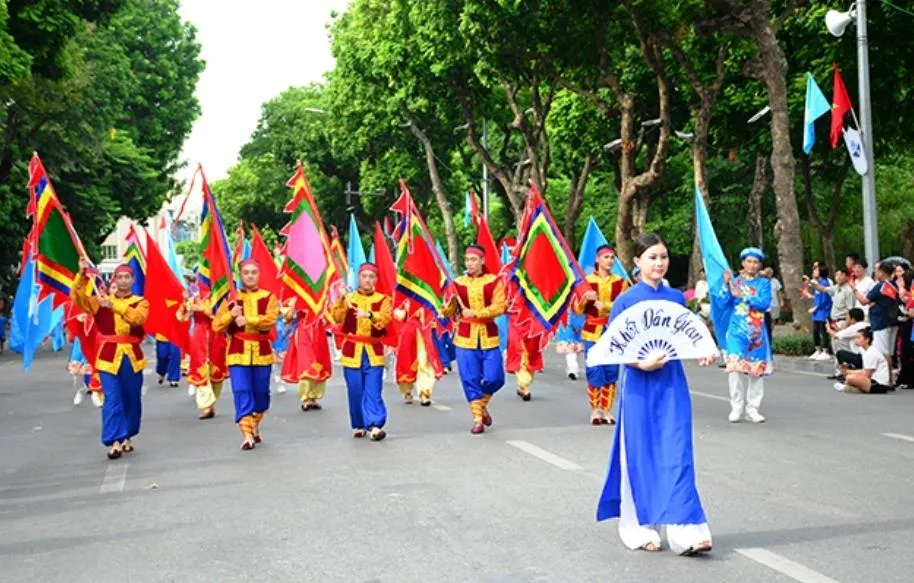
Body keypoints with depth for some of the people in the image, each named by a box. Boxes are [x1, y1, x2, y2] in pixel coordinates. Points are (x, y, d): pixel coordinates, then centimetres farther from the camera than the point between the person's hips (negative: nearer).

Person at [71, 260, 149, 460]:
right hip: (109, 356, -1)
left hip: (132, 356, 1)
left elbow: (137, 317, -16)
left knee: (131, 399, 9)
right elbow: (77, 297, -5)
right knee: (112, 399, -9)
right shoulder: (102, 300, 8)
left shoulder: (140, 302, 5)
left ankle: (126, 437, 25)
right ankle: (114, 441, -12)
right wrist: (81, 275, -18)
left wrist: (114, 306, -27)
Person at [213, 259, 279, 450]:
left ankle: (255, 427, 34)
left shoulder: (268, 297, 3)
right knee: (242, 392, -11)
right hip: (238, 352, -1)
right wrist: (231, 315, -16)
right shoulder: (231, 300, 5)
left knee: (261, 393, 10)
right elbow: (216, 326, 0)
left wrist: (247, 320, -21)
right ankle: (247, 435, -13)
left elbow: (270, 320, -15)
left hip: (261, 352, 1)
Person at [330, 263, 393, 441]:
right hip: (352, 350, 1)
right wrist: (341, 298, -23)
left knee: (373, 391, -9)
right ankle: (359, 426, 16)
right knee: (355, 391, 3)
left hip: (373, 351, -1)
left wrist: (369, 314, -31)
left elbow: (384, 319, -13)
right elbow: (337, 317, -9)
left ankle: (375, 426, -14)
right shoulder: (348, 298, 7)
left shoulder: (383, 299, 6)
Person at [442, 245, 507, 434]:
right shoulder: (457, 283, 5)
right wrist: (449, 300, -19)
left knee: (494, 379, -2)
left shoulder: (494, 281, 2)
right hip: (465, 338, 1)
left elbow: (500, 306, -10)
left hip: (488, 338, 0)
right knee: (470, 380, -2)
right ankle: (477, 418, 8)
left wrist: (476, 313, -21)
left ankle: (482, 405, 27)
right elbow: (448, 312, 3)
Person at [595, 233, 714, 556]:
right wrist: (641, 363, -21)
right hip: (640, 384, -3)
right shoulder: (626, 300, -4)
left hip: (672, 383, 3)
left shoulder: (676, 298, 8)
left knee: (676, 455, -3)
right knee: (640, 455, 4)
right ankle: (640, 529, 17)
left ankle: (686, 532, -5)